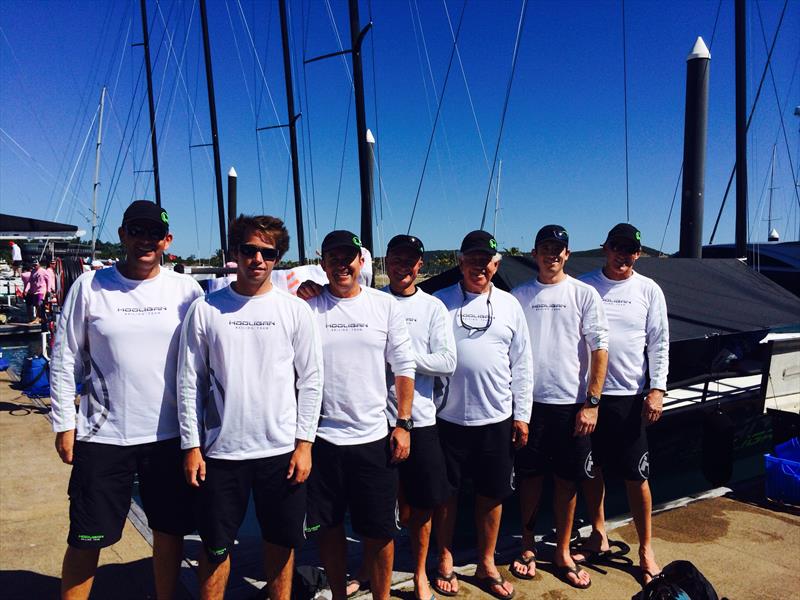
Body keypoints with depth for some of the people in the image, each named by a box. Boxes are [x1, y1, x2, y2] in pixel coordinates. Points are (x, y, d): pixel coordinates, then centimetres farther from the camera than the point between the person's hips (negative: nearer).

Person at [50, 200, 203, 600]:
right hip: (102, 436, -1)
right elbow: (64, 359, 3)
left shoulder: (186, 290, -1)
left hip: (170, 435, 1)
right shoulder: (89, 286, -2)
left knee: (170, 531, 14)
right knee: (86, 539, 9)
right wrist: (64, 424, 0)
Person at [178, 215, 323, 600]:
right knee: (216, 545, 12)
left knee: (281, 541, 13)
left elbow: (311, 381, 1)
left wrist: (304, 443, -3)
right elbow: (189, 383, 2)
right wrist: (191, 446, -1)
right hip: (221, 451, 0)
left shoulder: (296, 311, -1)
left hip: (282, 450, 0)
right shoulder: (205, 310, -1)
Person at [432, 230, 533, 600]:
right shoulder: (439, 302, -3)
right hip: (449, 417, -2)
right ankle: (445, 561, 32)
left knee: (492, 495, 13)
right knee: (446, 493, 11)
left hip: (497, 418, 2)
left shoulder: (509, 305, 5)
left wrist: (522, 416, 5)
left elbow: (522, 365, 7)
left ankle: (487, 565, 32)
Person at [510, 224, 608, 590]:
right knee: (530, 476, 10)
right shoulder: (518, 296, 4)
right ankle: (527, 548, 28)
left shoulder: (584, 294, 0)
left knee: (567, 480, 9)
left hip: (572, 403, 0)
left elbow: (599, 348, -3)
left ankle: (562, 553, 26)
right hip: (530, 401, 1)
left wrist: (591, 402, -8)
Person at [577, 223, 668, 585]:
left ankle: (646, 548, 21)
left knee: (636, 475, 4)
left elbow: (659, 343, 3)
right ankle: (598, 537, 31)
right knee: (592, 468, 12)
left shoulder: (648, 290, 2)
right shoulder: (584, 286, 1)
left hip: (630, 395, -1)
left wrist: (657, 390, -5)